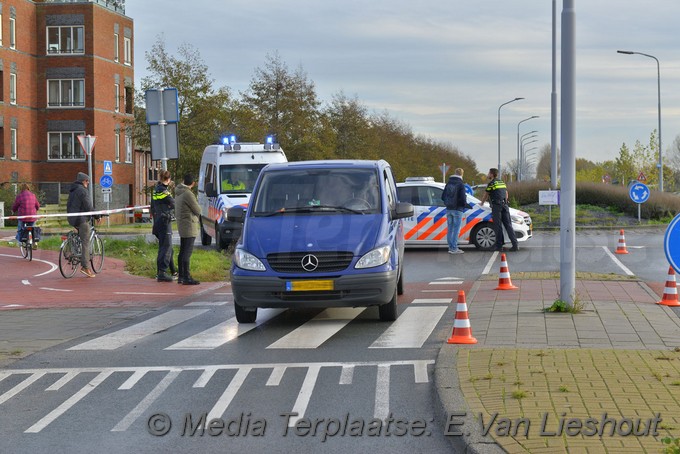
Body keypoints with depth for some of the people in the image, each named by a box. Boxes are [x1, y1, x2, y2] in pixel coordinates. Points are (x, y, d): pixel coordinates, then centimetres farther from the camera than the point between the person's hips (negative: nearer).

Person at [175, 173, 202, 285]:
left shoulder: (178, 192, 10)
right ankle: (186, 278, -11)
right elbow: (198, 210, -13)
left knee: (182, 252, 14)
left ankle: (181, 276, 19)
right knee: (187, 252, -10)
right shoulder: (188, 194, -18)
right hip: (189, 225, -10)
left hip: (181, 226, 10)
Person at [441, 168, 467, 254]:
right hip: (457, 210, -6)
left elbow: (443, 197, 12)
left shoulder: (448, 184, 9)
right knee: (456, 229, -4)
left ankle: (451, 247, 12)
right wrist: (465, 205, 3)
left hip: (449, 209, 6)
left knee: (450, 229, 10)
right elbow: (463, 198, -16)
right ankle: (454, 248, -7)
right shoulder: (460, 185, -11)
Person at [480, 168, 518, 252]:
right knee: (508, 225, 2)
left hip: (496, 206, -6)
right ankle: (515, 245, -6)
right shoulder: (502, 182, 19)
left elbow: (485, 195, 8)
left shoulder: (491, 183, -2)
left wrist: (482, 203, 25)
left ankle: (499, 245, -3)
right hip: (504, 205, 6)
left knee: (498, 226, -3)